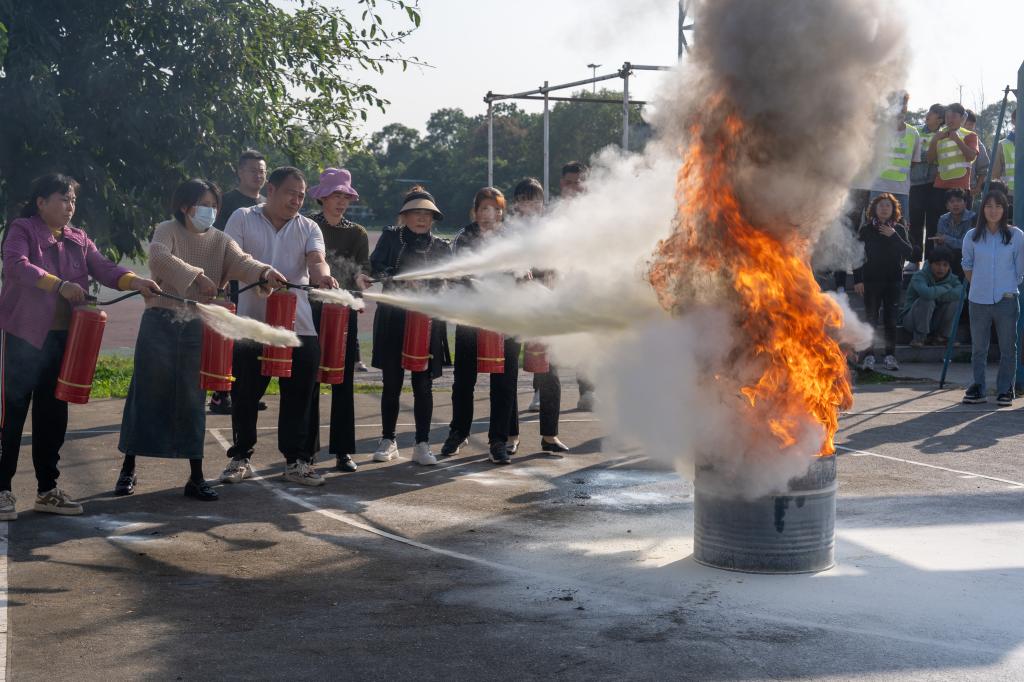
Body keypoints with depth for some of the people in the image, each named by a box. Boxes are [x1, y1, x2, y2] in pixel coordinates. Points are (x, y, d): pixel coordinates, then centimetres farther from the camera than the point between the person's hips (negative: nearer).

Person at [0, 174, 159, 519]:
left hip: (62, 338, 6)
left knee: (53, 414, 10)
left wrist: (134, 281, -19)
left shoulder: (78, 239, 13)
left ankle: (47, 490, 18)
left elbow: (103, 268, 0)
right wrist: (59, 285, -31)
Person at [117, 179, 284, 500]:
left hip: (198, 328, 3)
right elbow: (159, 257, -22)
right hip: (160, 324, -2)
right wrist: (196, 275, -33)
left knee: (192, 400, 6)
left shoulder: (220, 241, 7)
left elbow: (240, 261, -12)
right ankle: (128, 469, 15)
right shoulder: (168, 230, -2)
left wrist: (264, 272, -34)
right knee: (146, 394, 3)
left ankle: (196, 476, 11)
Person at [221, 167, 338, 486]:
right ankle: (241, 457, 18)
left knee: (300, 395, 1)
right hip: (251, 322, -1)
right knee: (245, 394, 5)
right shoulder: (242, 219, 6)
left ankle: (297, 460, 11)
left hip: (298, 325, 1)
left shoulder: (308, 228, 9)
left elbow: (316, 260, -8)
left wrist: (321, 275, -32)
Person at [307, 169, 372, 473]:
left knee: (343, 382, 1)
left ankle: (343, 450, 6)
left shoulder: (356, 233, 10)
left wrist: (360, 277, -23)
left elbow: (364, 266, 0)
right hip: (310, 309, -2)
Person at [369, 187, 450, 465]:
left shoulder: (441, 246, 9)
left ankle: (422, 445, 8)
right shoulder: (391, 237, 5)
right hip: (392, 319, -1)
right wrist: (403, 281, -23)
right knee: (391, 383, 6)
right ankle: (388, 441, 18)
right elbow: (376, 267, -8)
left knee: (423, 385, 1)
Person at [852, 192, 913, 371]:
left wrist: (894, 236, -15)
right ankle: (869, 356, 0)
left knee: (890, 318, 4)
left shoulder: (899, 229, 5)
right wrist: (857, 280, -6)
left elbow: (909, 252, -5)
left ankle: (890, 355, 10)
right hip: (871, 280, -2)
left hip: (893, 280, 2)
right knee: (871, 318, -3)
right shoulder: (866, 229, 0)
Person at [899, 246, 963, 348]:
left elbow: (961, 292, -25)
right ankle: (919, 337, -17)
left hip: (934, 321, 5)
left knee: (954, 300, -17)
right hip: (911, 319, -5)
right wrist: (945, 288, -25)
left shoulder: (951, 278, -2)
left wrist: (936, 295, -30)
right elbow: (926, 293, -44)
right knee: (926, 300, -34)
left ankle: (941, 337, -4)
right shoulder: (919, 276, -20)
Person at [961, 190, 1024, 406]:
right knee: (978, 349, 8)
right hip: (979, 300, 2)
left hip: (1006, 300, -1)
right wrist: (978, 285, 10)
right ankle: (978, 388, 18)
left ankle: (1005, 390, 12)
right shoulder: (972, 236, 2)